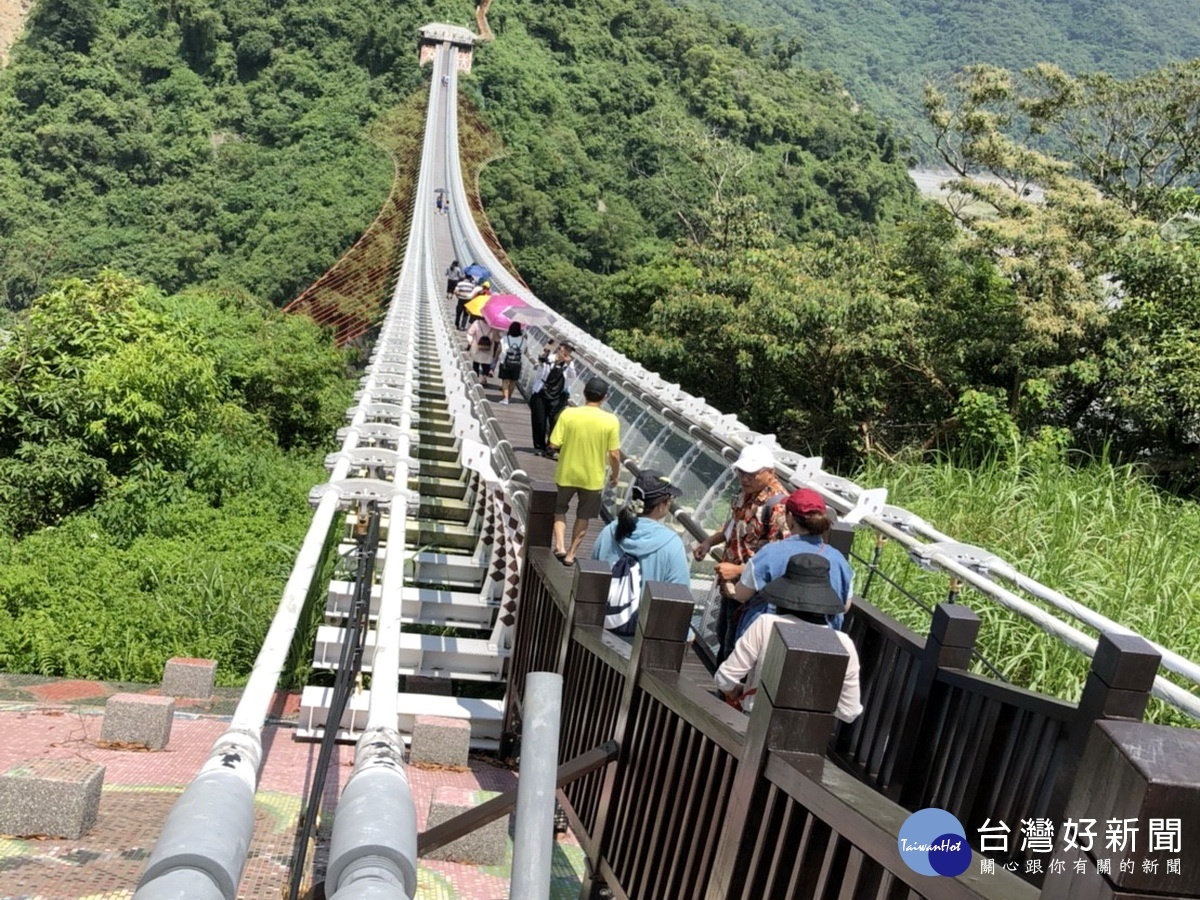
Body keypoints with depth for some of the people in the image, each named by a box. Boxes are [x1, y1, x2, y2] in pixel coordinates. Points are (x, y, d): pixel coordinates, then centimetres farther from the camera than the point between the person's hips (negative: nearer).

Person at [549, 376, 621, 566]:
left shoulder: (568, 414, -14)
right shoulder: (611, 421, -14)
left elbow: (553, 444, -13)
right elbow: (614, 454, -11)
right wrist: (615, 474, 6)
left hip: (567, 474, 0)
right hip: (593, 477, 0)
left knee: (560, 509, 24)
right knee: (583, 517, 19)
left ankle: (560, 545, 9)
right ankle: (571, 554, 24)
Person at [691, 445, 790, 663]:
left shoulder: (778, 506, -28)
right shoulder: (747, 492, 0)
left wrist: (738, 570, -28)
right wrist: (709, 542, 7)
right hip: (731, 585, 10)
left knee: (734, 647, 4)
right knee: (723, 636, 27)